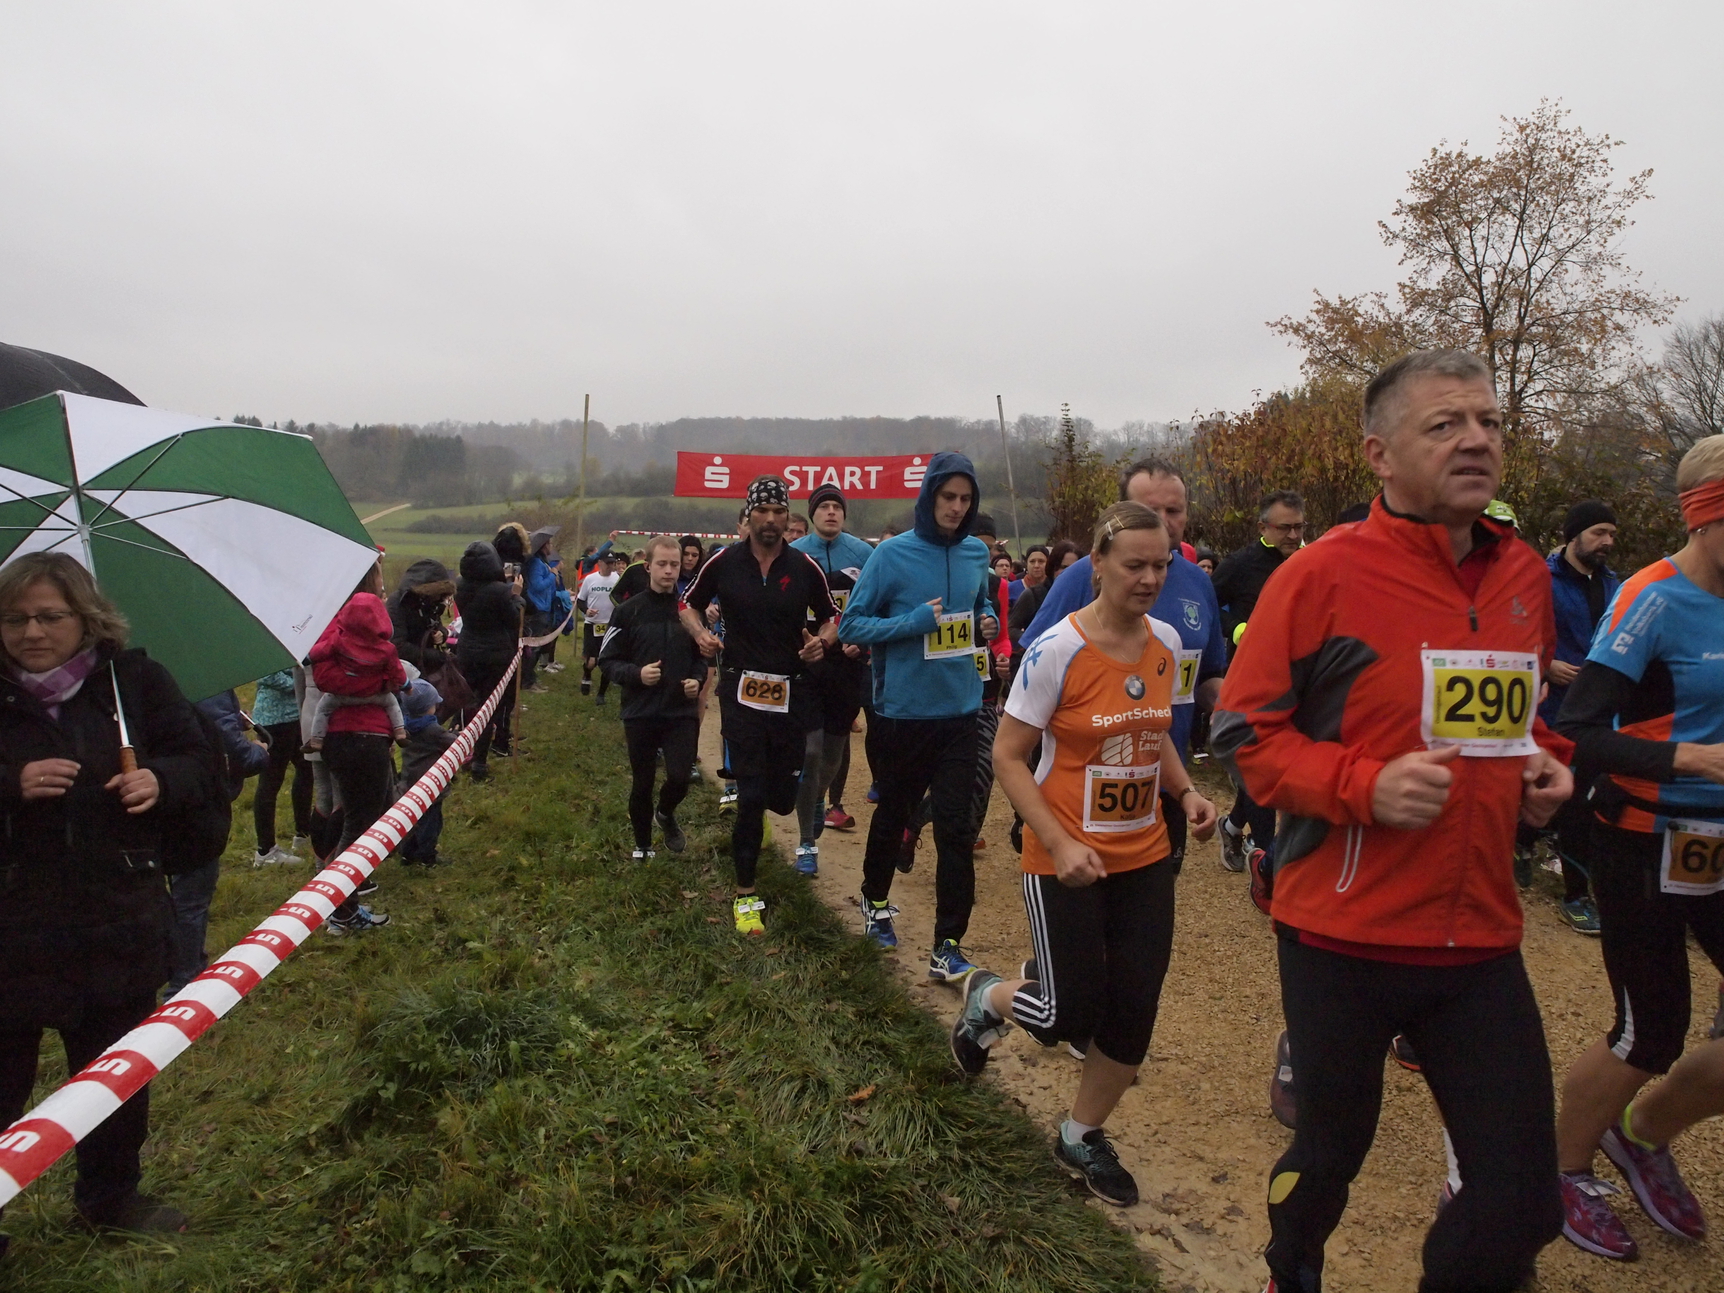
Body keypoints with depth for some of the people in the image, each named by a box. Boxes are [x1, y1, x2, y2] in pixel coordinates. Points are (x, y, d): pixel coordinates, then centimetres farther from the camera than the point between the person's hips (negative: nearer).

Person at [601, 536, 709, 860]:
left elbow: (703, 656, 14)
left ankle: (666, 814, 23)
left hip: (682, 712, 1)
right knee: (642, 784, 9)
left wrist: (697, 679, -5)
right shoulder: (629, 611, -3)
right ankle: (642, 846, 29)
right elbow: (607, 659, 0)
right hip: (640, 712, 0)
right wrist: (635, 674, -17)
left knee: (680, 777, -11)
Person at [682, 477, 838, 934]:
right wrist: (701, 634, -9)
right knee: (751, 795, -7)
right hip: (741, 688, -2)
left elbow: (831, 617, 10)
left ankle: (754, 806, 47)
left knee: (783, 797, 8)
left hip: (792, 692, 2)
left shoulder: (805, 567, 0)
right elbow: (690, 604, 11)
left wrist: (822, 641, -12)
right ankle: (745, 894, 8)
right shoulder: (724, 562, -2)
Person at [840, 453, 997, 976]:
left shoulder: (977, 553, 3)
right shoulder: (893, 554, -10)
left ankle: (948, 947, 6)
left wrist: (988, 622, -2)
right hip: (901, 713, -2)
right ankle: (875, 900, 44)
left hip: (959, 712, 3)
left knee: (957, 828, -2)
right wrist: (914, 622, -22)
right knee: (894, 814, 17)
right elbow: (852, 624, -10)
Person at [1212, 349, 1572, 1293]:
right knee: (1331, 1151, 17)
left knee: (1519, 1209, 8)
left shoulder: (1524, 576, 6)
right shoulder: (1320, 577, -13)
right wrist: (1366, 785, -23)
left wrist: (1545, 762, 3)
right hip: (1344, 935, -4)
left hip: (1482, 940, 5)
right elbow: (1244, 730, -10)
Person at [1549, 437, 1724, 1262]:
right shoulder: (1653, 600, -16)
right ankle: (1564, 1172, 29)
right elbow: (1577, 734, -23)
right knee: (1650, 1038, 4)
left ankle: (1645, 1135, 33)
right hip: (1647, 846, -7)